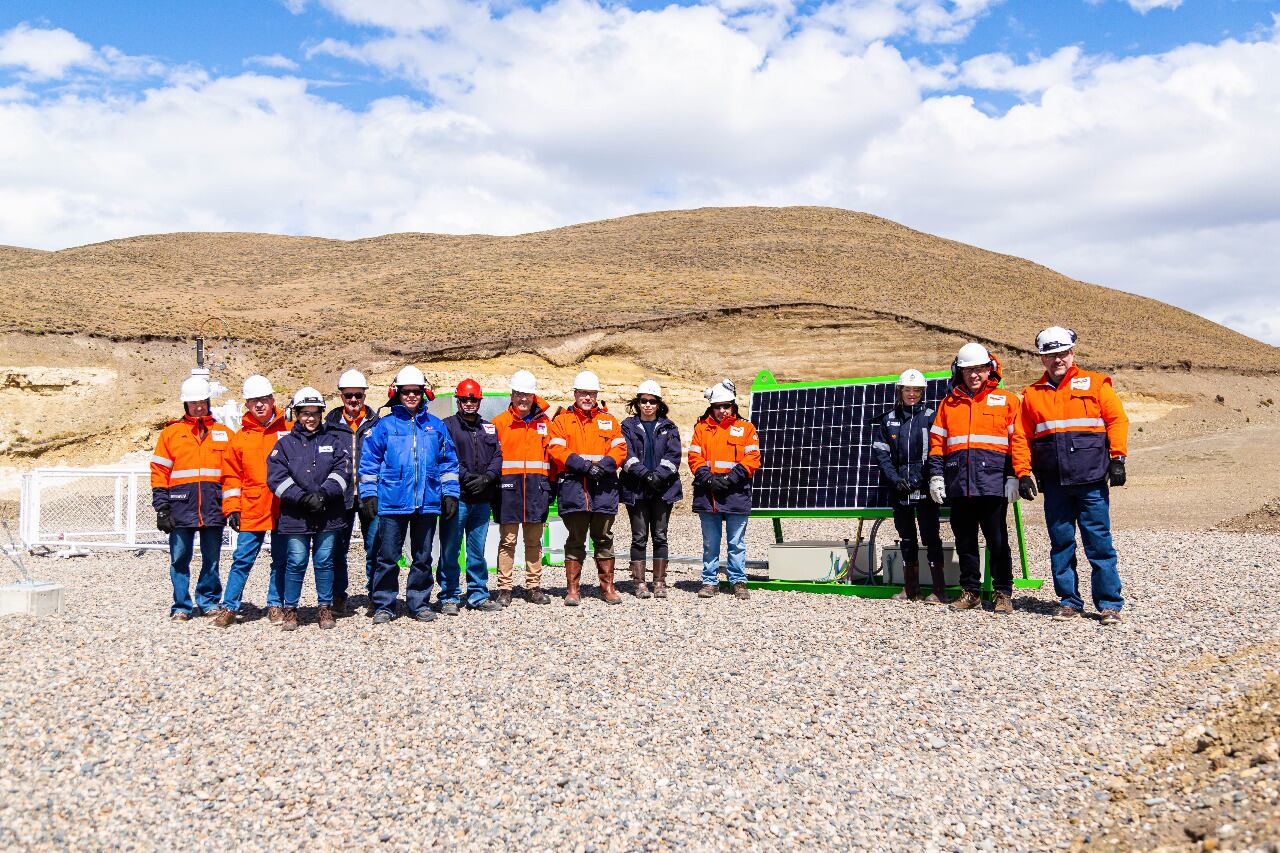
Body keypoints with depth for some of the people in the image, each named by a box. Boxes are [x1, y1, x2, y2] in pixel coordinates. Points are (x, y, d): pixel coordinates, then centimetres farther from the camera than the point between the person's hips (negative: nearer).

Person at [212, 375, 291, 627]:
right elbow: (231, 476, 8)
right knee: (242, 560, 2)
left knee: (281, 559, 7)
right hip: (251, 509, 0)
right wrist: (232, 509, 1)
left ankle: (275, 605, 19)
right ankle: (229, 607, 11)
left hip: (283, 509, 0)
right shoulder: (241, 437, 7)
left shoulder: (288, 431, 3)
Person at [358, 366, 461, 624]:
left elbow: (448, 462, 13)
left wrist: (450, 494, 7)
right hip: (392, 502, -2)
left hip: (428, 503, 2)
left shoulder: (436, 426, 10)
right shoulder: (384, 425, 4)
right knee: (388, 557, 1)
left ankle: (419, 603, 21)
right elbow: (369, 462, 4)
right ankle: (383, 606, 11)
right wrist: (369, 494, -2)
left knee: (422, 558, 10)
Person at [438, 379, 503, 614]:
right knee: (450, 550, -1)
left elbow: (497, 456, 9)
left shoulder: (489, 428, 17)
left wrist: (487, 477, -9)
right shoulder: (447, 425, 3)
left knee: (478, 551, 11)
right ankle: (449, 597, 7)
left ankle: (478, 596, 19)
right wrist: (467, 477, -15)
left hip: (482, 500, 4)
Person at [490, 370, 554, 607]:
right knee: (507, 540, 0)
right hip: (509, 487, -2)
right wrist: (493, 484, -7)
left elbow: (551, 454, 13)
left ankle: (533, 587, 16)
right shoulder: (500, 422, 3)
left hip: (536, 488, 3)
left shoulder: (544, 422, 11)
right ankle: (504, 589, 6)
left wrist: (549, 485, 7)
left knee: (534, 541, 9)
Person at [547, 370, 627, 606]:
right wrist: (583, 465, -16)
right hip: (573, 485, -2)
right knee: (575, 540, 3)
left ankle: (607, 587, 16)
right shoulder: (562, 420, 8)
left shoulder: (609, 421, 15)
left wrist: (603, 466, -13)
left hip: (604, 486, 2)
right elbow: (556, 449, -4)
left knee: (604, 539, 8)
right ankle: (573, 589, 9)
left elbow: (619, 449, 6)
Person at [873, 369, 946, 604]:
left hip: (924, 488, -4)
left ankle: (939, 590, 0)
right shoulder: (889, 419, 9)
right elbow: (880, 452, 7)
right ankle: (910, 588, 19)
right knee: (906, 538, 11)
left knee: (930, 536, -5)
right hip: (899, 488, 4)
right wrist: (895, 479, -6)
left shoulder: (930, 417, -1)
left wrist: (918, 479, -13)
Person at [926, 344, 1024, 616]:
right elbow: (937, 441, 14)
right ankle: (971, 592, 18)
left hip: (993, 481, -3)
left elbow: (1017, 440, 4)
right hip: (958, 482, 3)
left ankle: (1003, 593, 9)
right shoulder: (949, 403, 16)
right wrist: (936, 475, 5)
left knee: (997, 540, -1)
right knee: (964, 540, 8)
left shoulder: (1006, 400, 7)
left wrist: (1014, 477, -4)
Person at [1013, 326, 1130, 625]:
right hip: (1054, 482, 3)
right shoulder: (1032, 394, 15)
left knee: (1099, 543, -2)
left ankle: (1109, 604, 5)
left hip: (1091, 479, -3)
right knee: (1061, 543, 6)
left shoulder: (1095, 383, 8)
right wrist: (1023, 473, 4)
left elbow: (1117, 420, 3)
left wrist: (1117, 458, -7)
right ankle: (1069, 601, 16)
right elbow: (1023, 438, 13)